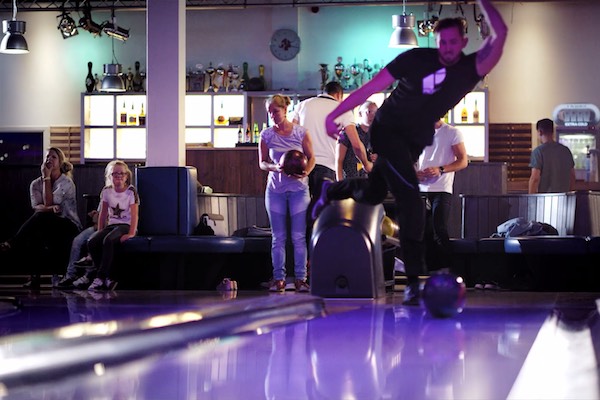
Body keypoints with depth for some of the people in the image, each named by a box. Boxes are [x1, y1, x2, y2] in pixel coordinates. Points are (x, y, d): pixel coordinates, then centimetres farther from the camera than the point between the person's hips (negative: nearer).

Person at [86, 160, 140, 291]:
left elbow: (134, 214, -11)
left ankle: (100, 278, -29)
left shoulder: (131, 191, -5)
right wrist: (100, 232, 8)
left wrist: (131, 233, -23)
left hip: (126, 225, -5)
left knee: (108, 240, -36)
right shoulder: (107, 191, 9)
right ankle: (109, 279, -19)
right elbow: (103, 213, 15)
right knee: (92, 242, -24)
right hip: (111, 225, 5)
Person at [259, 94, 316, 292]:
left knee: (299, 237, -1)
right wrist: (275, 168, -15)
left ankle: (300, 278, 4)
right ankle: (278, 278, 7)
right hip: (275, 189, 1)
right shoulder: (266, 135, 2)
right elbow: (262, 163, 6)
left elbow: (311, 158, 4)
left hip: (299, 189, -1)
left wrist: (304, 172, -15)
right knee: (278, 237, 3)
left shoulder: (301, 132, -1)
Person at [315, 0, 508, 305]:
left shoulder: (471, 68, -11)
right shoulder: (417, 59, -19)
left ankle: (331, 191, 56)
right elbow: (371, 87, -15)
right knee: (411, 200, -21)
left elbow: (500, 34, -28)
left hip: (415, 142, 6)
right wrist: (334, 114, -17)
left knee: (372, 195, 23)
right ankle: (414, 282, -17)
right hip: (387, 130, -6)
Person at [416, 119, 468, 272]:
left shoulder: (452, 133, 1)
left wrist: (440, 170, -18)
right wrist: (415, 173, -1)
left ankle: (447, 269, -9)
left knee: (439, 230, -15)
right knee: (426, 232, 6)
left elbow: (463, 161, -3)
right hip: (421, 189, 5)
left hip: (442, 190, -5)